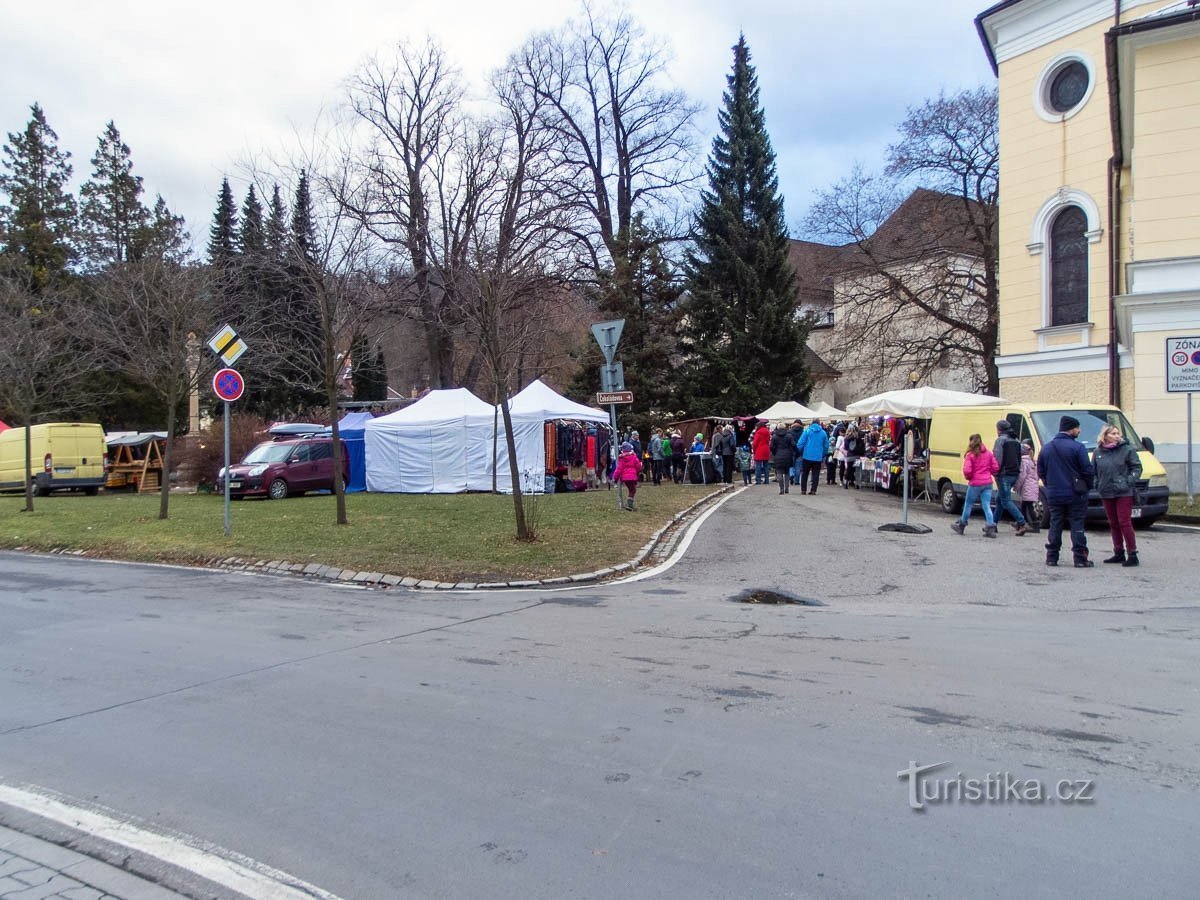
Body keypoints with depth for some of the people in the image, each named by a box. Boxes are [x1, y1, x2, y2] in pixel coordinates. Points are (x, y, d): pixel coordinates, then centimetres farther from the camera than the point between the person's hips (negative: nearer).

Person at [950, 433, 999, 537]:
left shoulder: (970, 455, -11)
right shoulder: (988, 453, 5)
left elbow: (967, 470, -19)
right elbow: (995, 467, 4)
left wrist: (968, 477, 2)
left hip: (975, 484, -4)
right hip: (987, 483, 4)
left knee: (968, 505, 11)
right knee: (986, 506, 5)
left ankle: (961, 526, 25)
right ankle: (991, 528, -7)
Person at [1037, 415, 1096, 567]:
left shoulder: (1046, 448, 7)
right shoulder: (1077, 447, -11)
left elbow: (1040, 472, 11)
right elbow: (1088, 470, -12)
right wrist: (1088, 486, 4)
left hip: (1053, 495, 4)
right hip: (1075, 495, -4)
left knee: (1055, 526, 10)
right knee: (1077, 526, 0)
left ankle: (1051, 557, 10)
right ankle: (1080, 559, 1)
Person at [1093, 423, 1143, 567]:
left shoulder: (1127, 449, -2)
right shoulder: (1097, 452, 8)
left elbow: (1137, 467, 0)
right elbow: (1093, 471, 17)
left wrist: (1129, 482, -11)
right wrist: (1097, 485, 5)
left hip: (1124, 492, -4)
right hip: (1106, 493, 4)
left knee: (1125, 523, -8)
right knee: (1113, 524, 10)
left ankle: (1132, 555, -4)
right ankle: (1119, 553, 19)